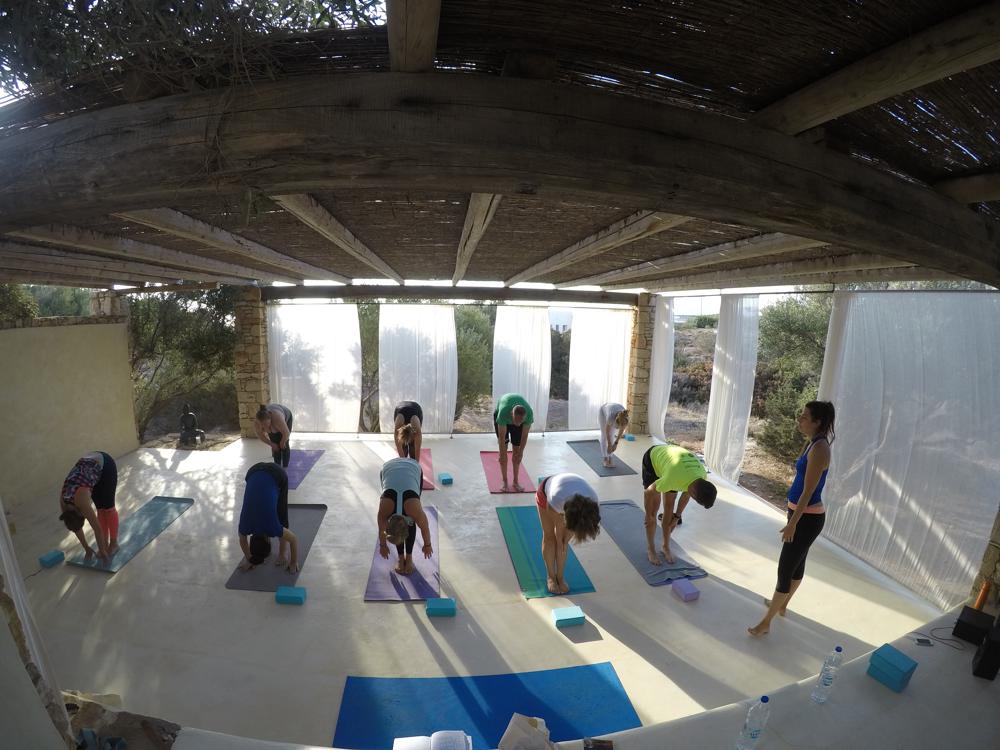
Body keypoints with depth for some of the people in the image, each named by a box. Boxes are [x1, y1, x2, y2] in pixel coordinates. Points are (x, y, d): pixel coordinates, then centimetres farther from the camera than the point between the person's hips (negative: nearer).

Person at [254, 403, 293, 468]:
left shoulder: (277, 418, -44)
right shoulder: (256, 422, -31)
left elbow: (286, 433, -35)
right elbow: (260, 434, -16)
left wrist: (282, 443, -19)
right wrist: (271, 444, -14)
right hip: (273, 425, 4)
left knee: (284, 445, -7)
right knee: (275, 444, -3)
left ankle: (285, 466, 2)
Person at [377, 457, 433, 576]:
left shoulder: (415, 510, -31)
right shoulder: (384, 511, -27)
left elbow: (425, 528, -9)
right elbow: (381, 530, -3)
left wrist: (427, 545, 9)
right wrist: (383, 545, 14)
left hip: (414, 468, -1)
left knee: (411, 522, -5)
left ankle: (409, 557, 13)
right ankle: (401, 558, 13)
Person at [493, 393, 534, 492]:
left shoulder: (529, 414, -38)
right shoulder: (503, 413, -44)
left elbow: (525, 435, -23)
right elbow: (502, 436, -33)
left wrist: (520, 452, -13)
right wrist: (502, 455, -26)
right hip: (499, 414, -2)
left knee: (516, 449, -2)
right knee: (504, 448, -8)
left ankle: (516, 481, 9)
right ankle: (505, 481, 3)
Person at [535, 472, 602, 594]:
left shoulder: (592, 500, -36)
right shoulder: (556, 500, -45)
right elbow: (558, 526, -23)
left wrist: (565, 540, -6)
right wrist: (560, 541, -7)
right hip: (545, 493, -2)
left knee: (564, 539, 0)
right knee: (550, 536, 2)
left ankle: (560, 577, 15)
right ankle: (551, 577, 17)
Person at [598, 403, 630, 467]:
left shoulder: (625, 419, -35)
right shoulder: (611, 417, -44)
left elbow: (621, 430, -15)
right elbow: (607, 431, -26)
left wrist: (616, 443, -9)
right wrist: (609, 445, -17)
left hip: (614, 410, 3)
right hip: (602, 412, -3)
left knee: (611, 436, 0)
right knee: (604, 436, -5)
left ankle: (609, 457, 8)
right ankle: (605, 459, 0)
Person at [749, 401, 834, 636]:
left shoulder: (819, 448, -24)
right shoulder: (813, 443, 6)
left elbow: (808, 492, -23)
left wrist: (792, 523, -19)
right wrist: (793, 517, 24)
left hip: (808, 518, -10)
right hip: (803, 513, 10)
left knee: (785, 569, 0)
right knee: (797, 563, 24)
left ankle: (766, 622, 12)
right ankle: (781, 605, 42)